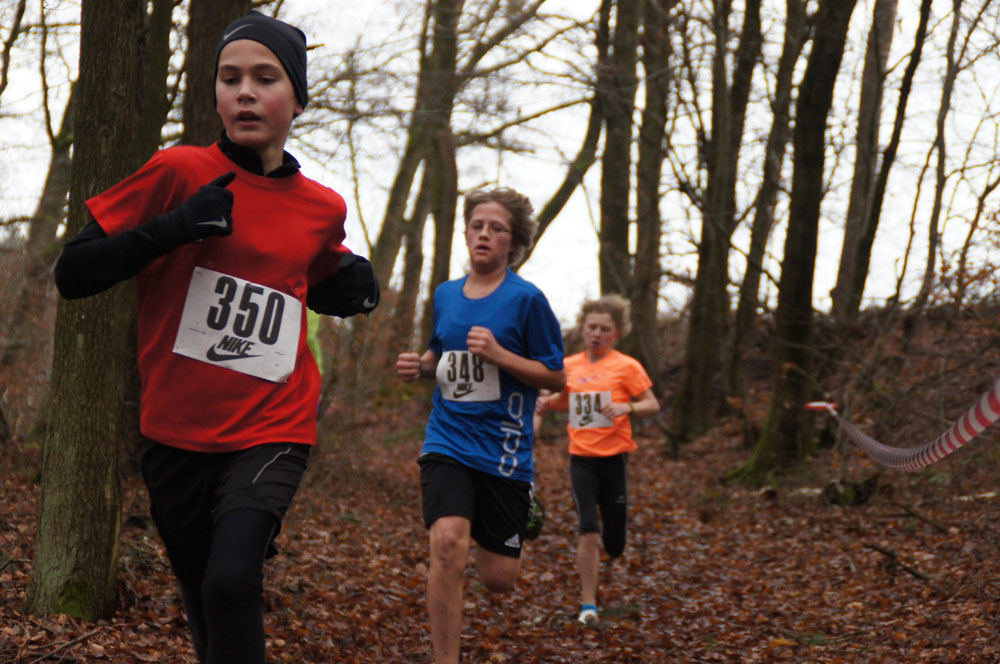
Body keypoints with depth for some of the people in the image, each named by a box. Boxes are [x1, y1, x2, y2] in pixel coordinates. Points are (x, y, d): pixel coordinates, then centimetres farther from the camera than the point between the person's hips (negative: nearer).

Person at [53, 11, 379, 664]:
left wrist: (351, 290, 3)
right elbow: (72, 274, -8)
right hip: (176, 433, 0)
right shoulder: (179, 171, -5)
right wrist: (174, 228, -21)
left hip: (271, 431, 0)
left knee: (231, 583, -24)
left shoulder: (323, 209, 4)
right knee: (206, 611, 13)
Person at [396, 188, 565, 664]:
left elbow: (556, 377, -5)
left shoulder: (526, 299, -6)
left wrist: (499, 354, -19)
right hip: (448, 441, 2)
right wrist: (419, 366, 2)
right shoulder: (445, 295, 7)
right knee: (447, 541, -25)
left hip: (504, 449, -2)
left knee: (497, 580, 3)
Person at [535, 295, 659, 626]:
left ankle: (608, 537, 45)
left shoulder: (626, 366, -4)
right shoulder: (570, 366, 6)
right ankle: (588, 605, -3)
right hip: (581, 459, 1)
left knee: (613, 549, 7)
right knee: (588, 534, -14)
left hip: (614, 458, -1)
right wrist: (547, 403, 2)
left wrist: (627, 407, -22)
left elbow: (653, 405, -2)